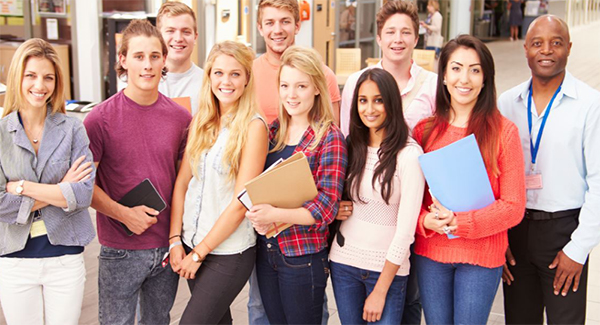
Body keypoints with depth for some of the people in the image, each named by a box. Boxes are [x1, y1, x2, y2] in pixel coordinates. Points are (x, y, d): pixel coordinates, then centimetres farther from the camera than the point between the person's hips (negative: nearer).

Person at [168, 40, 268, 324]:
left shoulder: (253, 127, -13)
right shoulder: (201, 122, 5)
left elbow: (241, 202, -15)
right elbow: (182, 183, 6)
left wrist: (199, 253, -10)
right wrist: (176, 240, -3)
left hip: (229, 252, -5)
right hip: (192, 244, 5)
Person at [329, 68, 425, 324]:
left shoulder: (409, 154, -13)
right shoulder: (353, 147, 4)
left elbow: (406, 229, -14)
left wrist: (380, 291, -12)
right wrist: (335, 210, -6)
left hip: (387, 267, -4)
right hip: (344, 261, 5)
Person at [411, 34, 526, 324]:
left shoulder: (503, 131, -6)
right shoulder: (425, 130, 3)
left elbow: (514, 206, -8)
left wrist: (460, 222, -17)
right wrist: (424, 221, -11)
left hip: (481, 256, -2)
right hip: (430, 253, 3)